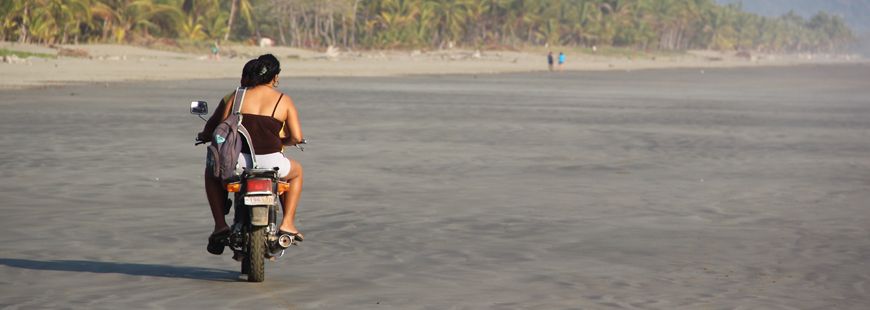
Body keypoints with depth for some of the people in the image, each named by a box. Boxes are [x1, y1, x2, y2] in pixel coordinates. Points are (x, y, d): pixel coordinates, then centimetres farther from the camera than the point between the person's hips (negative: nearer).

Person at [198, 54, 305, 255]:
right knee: (296, 171, 35)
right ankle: (287, 224, 23)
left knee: (212, 171, 35)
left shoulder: (235, 97, 6)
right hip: (271, 163, 0)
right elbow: (297, 137, 1)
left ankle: (220, 224, 21)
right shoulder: (284, 101, 5)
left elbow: (215, 125, 5)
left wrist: (204, 136, 28)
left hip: (237, 161, 0)